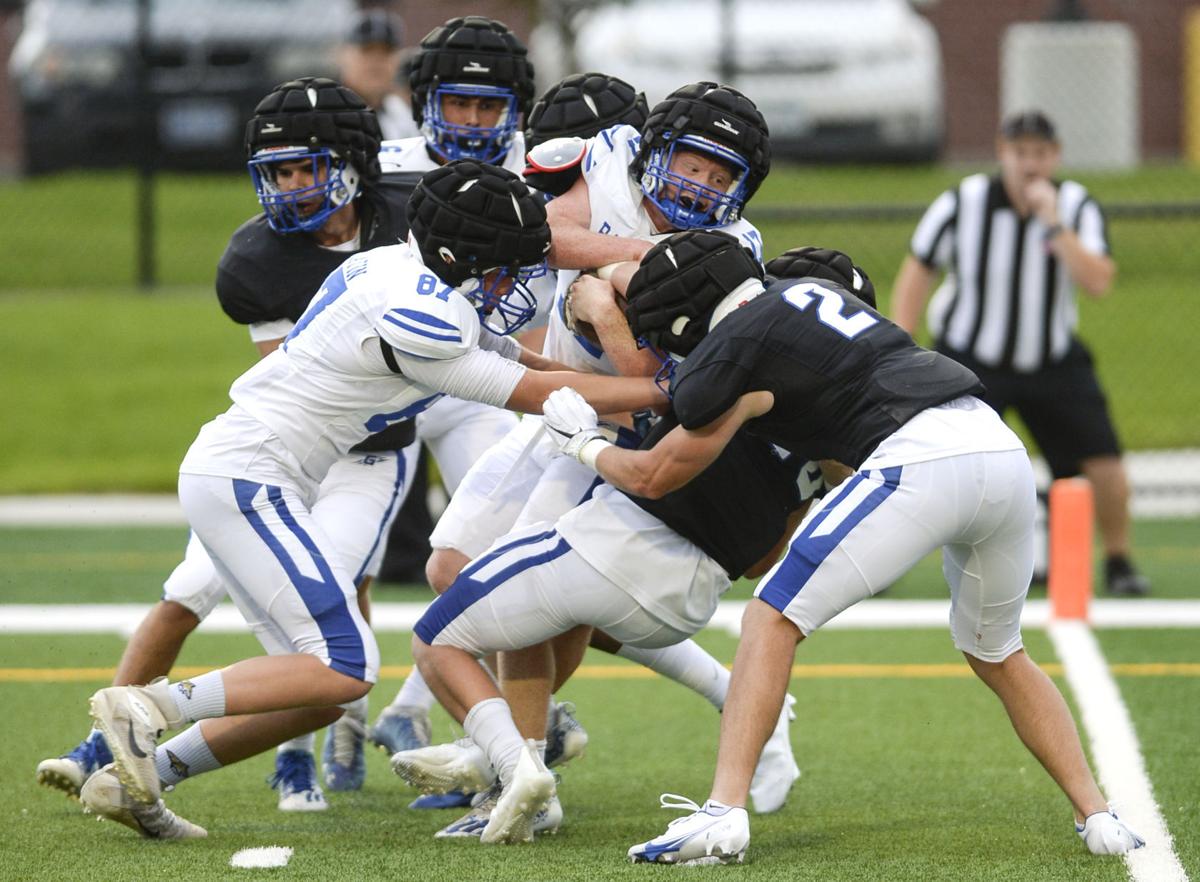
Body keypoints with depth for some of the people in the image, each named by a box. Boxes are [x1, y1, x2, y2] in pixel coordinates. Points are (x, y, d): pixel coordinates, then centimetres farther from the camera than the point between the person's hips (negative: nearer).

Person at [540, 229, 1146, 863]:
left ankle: (724, 812, -10)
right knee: (998, 656, 26)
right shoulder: (809, 290, 27)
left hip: (922, 459, -8)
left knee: (772, 621, 2)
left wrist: (585, 445, 38)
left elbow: (653, 478, 20)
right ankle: (1097, 816, 18)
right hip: (1004, 451, 8)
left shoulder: (729, 355, 5)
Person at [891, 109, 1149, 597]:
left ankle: (1118, 562, 15)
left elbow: (1098, 283, -22)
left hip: (1053, 362, 2)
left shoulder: (1077, 206, -9)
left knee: (1105, 462, -8)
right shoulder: (962, 204, -13)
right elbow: (917, 273, -2)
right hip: (971, 358, -2)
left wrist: (1055, 226, -31)